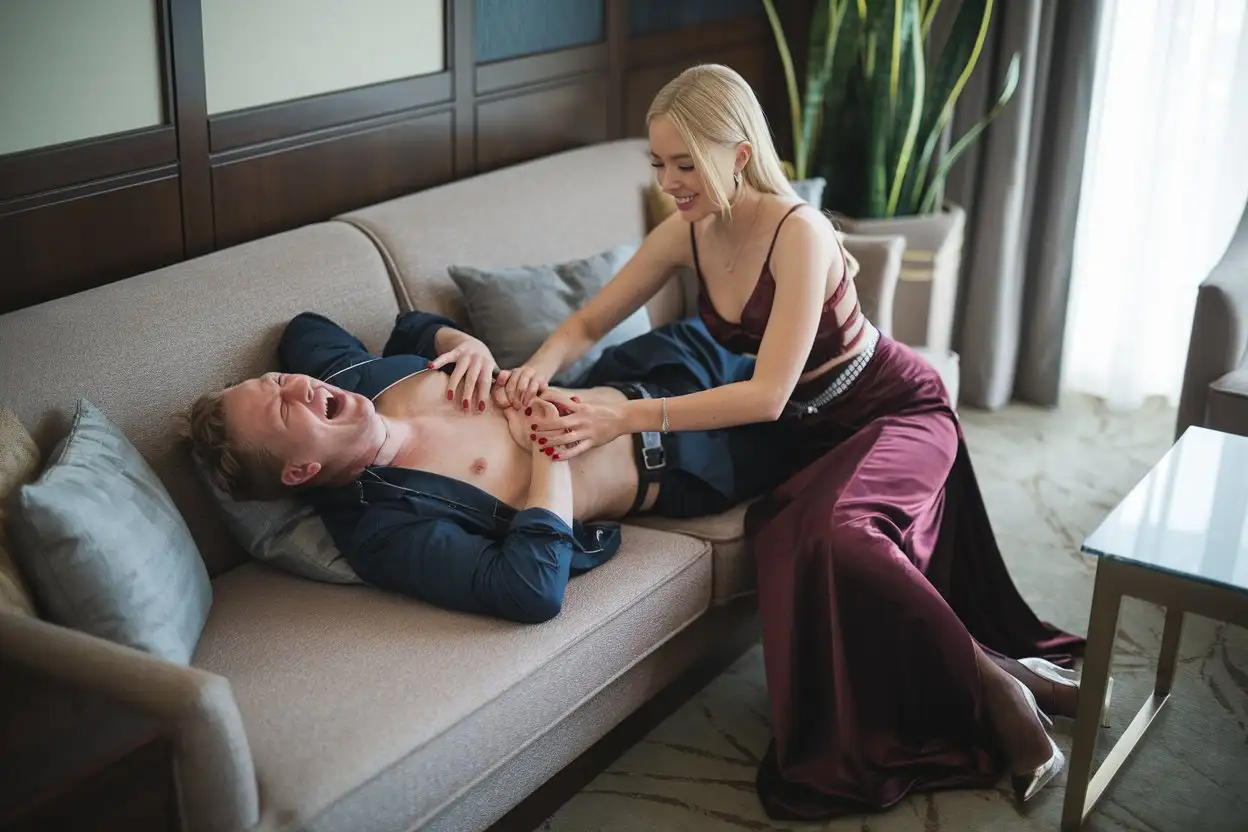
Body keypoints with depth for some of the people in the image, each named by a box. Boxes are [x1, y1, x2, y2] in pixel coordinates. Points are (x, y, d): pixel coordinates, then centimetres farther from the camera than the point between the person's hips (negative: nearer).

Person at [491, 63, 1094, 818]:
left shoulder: (797, 232, -27)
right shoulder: (687, 233, -7)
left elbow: (768, 394, -34)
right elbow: (590, 323, 0)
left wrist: (628, 417, -41)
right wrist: (541, 367, -23)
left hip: (895, 412, -7)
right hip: (810, 435, 7)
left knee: (833, 532, -36)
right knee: (791, 541, -19)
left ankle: (994, 681, -14)